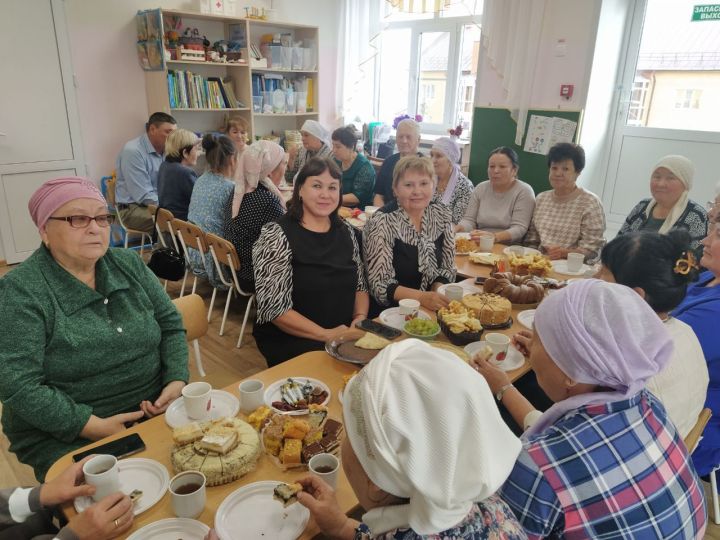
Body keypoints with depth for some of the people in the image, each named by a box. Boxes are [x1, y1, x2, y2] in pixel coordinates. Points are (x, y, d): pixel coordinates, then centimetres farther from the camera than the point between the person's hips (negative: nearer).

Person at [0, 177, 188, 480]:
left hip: (156, 410, 5)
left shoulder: (129, 265, 4)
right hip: (67, 436, -4)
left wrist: (177, 381, -9)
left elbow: (170, 324, 8)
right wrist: (95, 427, -21)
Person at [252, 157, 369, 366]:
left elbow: (360, 285, 15)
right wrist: (325, 334, -20)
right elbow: (274, 307, -14)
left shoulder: (346, 232, 8)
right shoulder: (277, 236, -10)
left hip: (345, 334, 6)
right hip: (290, 341, -5)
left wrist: (360, 318, -5)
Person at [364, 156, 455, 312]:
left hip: (433, 311, 3)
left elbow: (447, 268, 7)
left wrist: (438, 295, -11)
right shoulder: (382, 222, -15)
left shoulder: (442, 214, 0)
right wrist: (422, 297, -27)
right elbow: (379, 285, -16)